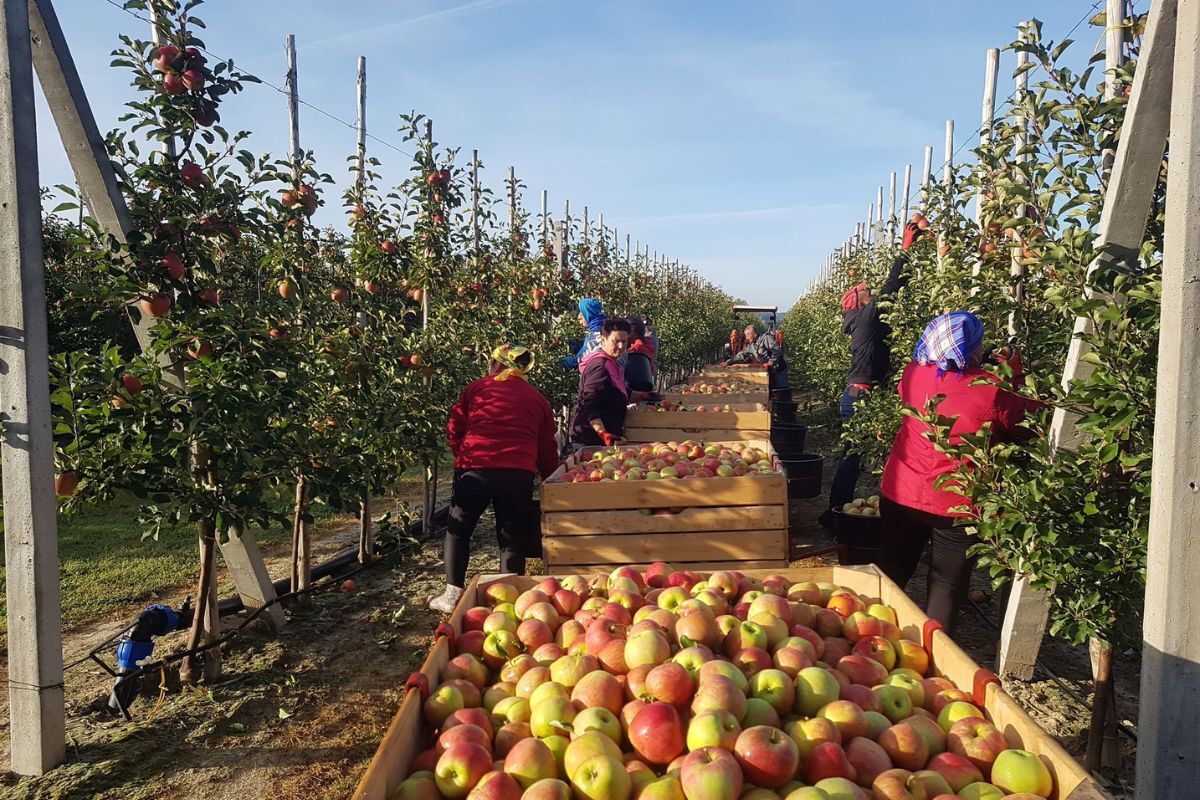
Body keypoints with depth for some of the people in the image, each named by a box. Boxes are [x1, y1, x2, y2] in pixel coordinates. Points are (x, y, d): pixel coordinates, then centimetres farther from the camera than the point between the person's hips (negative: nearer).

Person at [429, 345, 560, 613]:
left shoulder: (477, 388, 12)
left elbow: (454, 430, 9)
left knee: (458, 530, 15)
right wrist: (549, 475, 27)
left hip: (475, 468, -1)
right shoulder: (537, 399, 18)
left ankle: (453, 594, 15)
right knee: (512, 537, 11)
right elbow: (547, 447, 16)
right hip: (519, 473, 1)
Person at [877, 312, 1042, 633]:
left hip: (899, 496, 4)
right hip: (956, 506, -4)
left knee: (892, 573, 20)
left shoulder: (915, 374, -9)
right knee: (947, 586, 13)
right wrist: (1016, 375, 2)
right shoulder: (993, 391, -20)